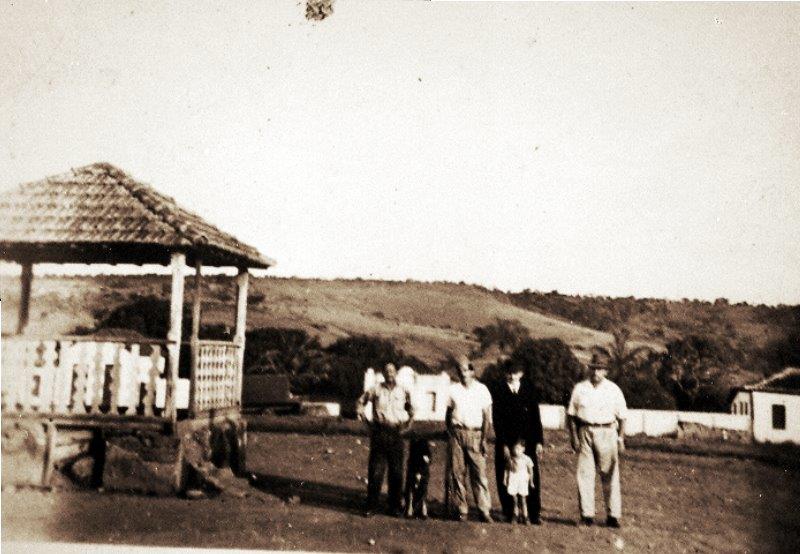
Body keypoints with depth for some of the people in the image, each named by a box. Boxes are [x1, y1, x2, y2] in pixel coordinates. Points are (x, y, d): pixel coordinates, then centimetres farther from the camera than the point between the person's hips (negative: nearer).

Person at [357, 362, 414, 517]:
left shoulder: (403, 391, 8)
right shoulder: (376, 390, 2)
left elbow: (410, 408, 24)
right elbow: (361, 402, 15)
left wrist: (409, 420, 9)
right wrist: (363, 416, 3)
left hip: (396, 433, 2)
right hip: (379, 432, -1)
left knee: (396, 471, 5)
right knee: (375, 471, -1)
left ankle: (395, 506, 17)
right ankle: (371, 506, 8)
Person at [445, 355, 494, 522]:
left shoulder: (481, 389, 5)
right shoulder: (453, 389, 11)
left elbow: (487, 416, 2)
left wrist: (484, 438, -6)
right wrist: (449, 434, 7)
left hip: (475, 433, -2)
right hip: (456, 432, 2)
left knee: (479, 473, -7)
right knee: (456, 473, 0)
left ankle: (484, 510, -3)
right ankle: (461, 510, 7)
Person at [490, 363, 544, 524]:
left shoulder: (530, 388, 4)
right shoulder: (498, 389, -2)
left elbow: (536, 416, 5)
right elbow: (496, 419, -4)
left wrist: (539, 441, 0)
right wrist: (503, 444, -10)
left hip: (527, 440, 1)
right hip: (505, 442, -1)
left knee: (532, 478, 0)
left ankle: (534, 515, 8)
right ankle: (509, 514, 13)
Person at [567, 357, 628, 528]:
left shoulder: (614, 390, 6)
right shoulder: (580, 388, 7)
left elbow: (621, 416, 7)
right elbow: (571, 414, 8)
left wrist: (621, 438, 0)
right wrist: (573, 436, 0)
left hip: (607, 433, -1)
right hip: (585, 432, 1)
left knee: (610, 475, 1)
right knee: (585, 474, 1)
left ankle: (613, 515, 8)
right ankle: (586, 514, 8)